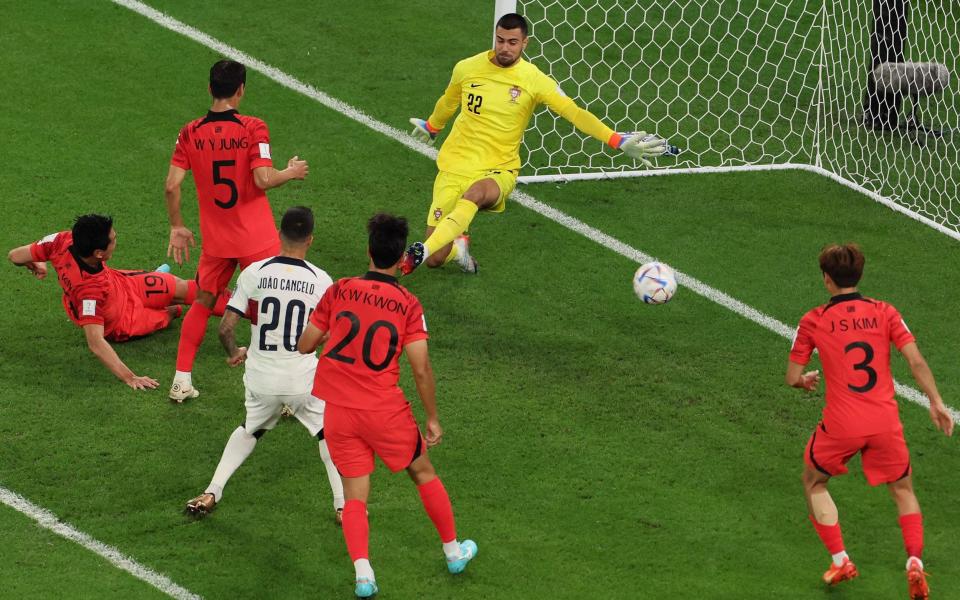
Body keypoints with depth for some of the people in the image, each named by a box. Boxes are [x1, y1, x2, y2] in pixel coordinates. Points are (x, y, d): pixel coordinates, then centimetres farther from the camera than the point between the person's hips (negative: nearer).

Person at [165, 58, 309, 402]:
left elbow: (171, 186, -6)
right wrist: (291, 172, -1)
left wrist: (177, 228, 7)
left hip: (215, 240, 3)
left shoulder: (191, 133, -4)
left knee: (203, 303, 20)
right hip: (257, 240, -3)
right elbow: (263, 179, -21)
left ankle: (182, 381, 18)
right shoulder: (253, 129, -14)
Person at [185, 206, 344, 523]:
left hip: (261, 376, 2)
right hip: (303, 376, -2)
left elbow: (225, 328, -5)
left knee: (251, 429, 28)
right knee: (329, 432, 19)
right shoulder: (321, 280, -7)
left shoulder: (254, 273, -6)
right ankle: (343, 506, 13)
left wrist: (234, 353, 16)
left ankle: (211, 493, 20)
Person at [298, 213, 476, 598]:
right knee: (423, 472, 21)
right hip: (385, 410, -2)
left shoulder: (339, 292, -3)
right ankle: (454, 552, 34)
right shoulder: (408, 305, -9)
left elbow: (304, 345, 2)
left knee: (355, 494, 8)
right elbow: (421, 369, -11)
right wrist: (433, 419, 0)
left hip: (338, 408, 2)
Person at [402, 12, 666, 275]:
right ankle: (457, 247, 31)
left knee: (475, 193, -43)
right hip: (454, 165, 2)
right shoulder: (467, 68, 1)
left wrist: (619, 141, -21)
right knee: (436, 259, -6)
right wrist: (430, 128, 42)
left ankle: (422, 251, -48)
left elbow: (575, 113, -10)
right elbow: (447, 103, 22)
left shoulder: (534, 80, -5)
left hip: (498, 171, -2)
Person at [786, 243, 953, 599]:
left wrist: (806, 380, 26)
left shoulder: (813, 322, -1)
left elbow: (792, 378, 3)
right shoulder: (884, 313, 2)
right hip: (885, 423, 2)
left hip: (840, 425, -2)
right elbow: (916, 361, -6)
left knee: (814, 482, 25)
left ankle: (840, 562, 19)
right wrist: (936, 403, 2)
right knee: (903, 490, 22)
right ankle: (915, 563, 0)